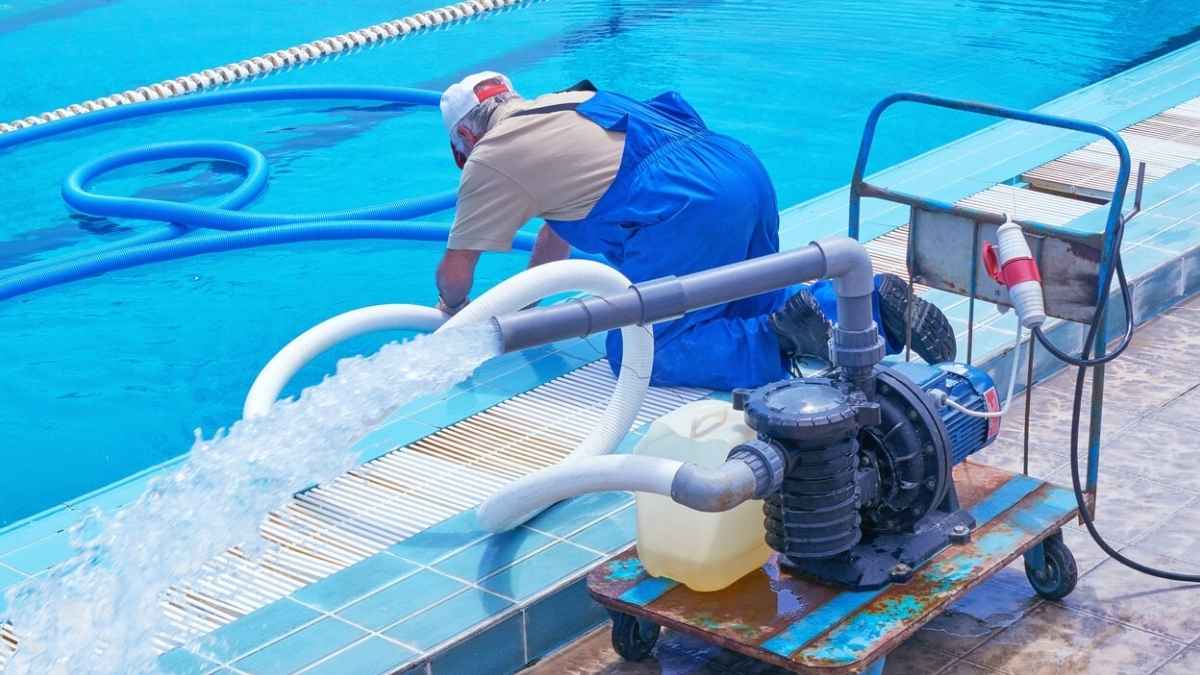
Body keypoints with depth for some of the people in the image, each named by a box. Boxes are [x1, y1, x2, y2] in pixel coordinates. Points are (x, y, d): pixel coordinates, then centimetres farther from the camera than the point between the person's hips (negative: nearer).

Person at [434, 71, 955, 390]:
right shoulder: (558, 107, 31)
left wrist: (453, 307, 39)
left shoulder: (491, 159, 7)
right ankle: (873, 299, 4)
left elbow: (456, 268, 16)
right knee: (757, 309, 25)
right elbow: (559, 220, 44)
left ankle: (784, 337, -21)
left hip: (690, 212, -9)